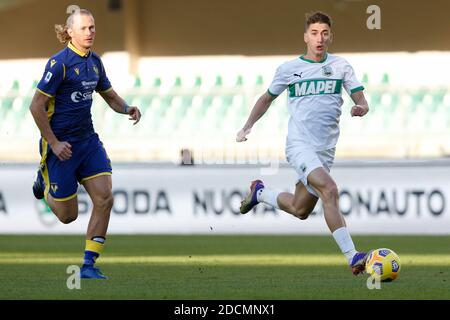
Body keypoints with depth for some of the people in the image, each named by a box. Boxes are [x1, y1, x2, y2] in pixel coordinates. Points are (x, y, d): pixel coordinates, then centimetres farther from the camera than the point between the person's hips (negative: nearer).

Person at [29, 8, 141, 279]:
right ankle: (45, 182, 37)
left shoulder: (95, 61, 6)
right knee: (68, 215, 3)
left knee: (105, 198, -9)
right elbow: (36, 106, -16)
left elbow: (110, 95, 19)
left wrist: (126, 108, -3)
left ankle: (89, 264, -1)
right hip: (60, 144, -6)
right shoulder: (59, 63, -16)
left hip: (88, 140, 6)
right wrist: (53, 143, -17)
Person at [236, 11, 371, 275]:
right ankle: (353, 257, -35)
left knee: (300, 211, 12)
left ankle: (260, 193, 43)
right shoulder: (289, 69, 3)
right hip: (299, 145, -4)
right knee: (330, 190, -28)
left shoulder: (341, 66, 7)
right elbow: (268, 98, 18)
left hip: (326, 150, 4)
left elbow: (361, 100, 2)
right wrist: (248, 127, 12)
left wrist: (361, 108, -21)